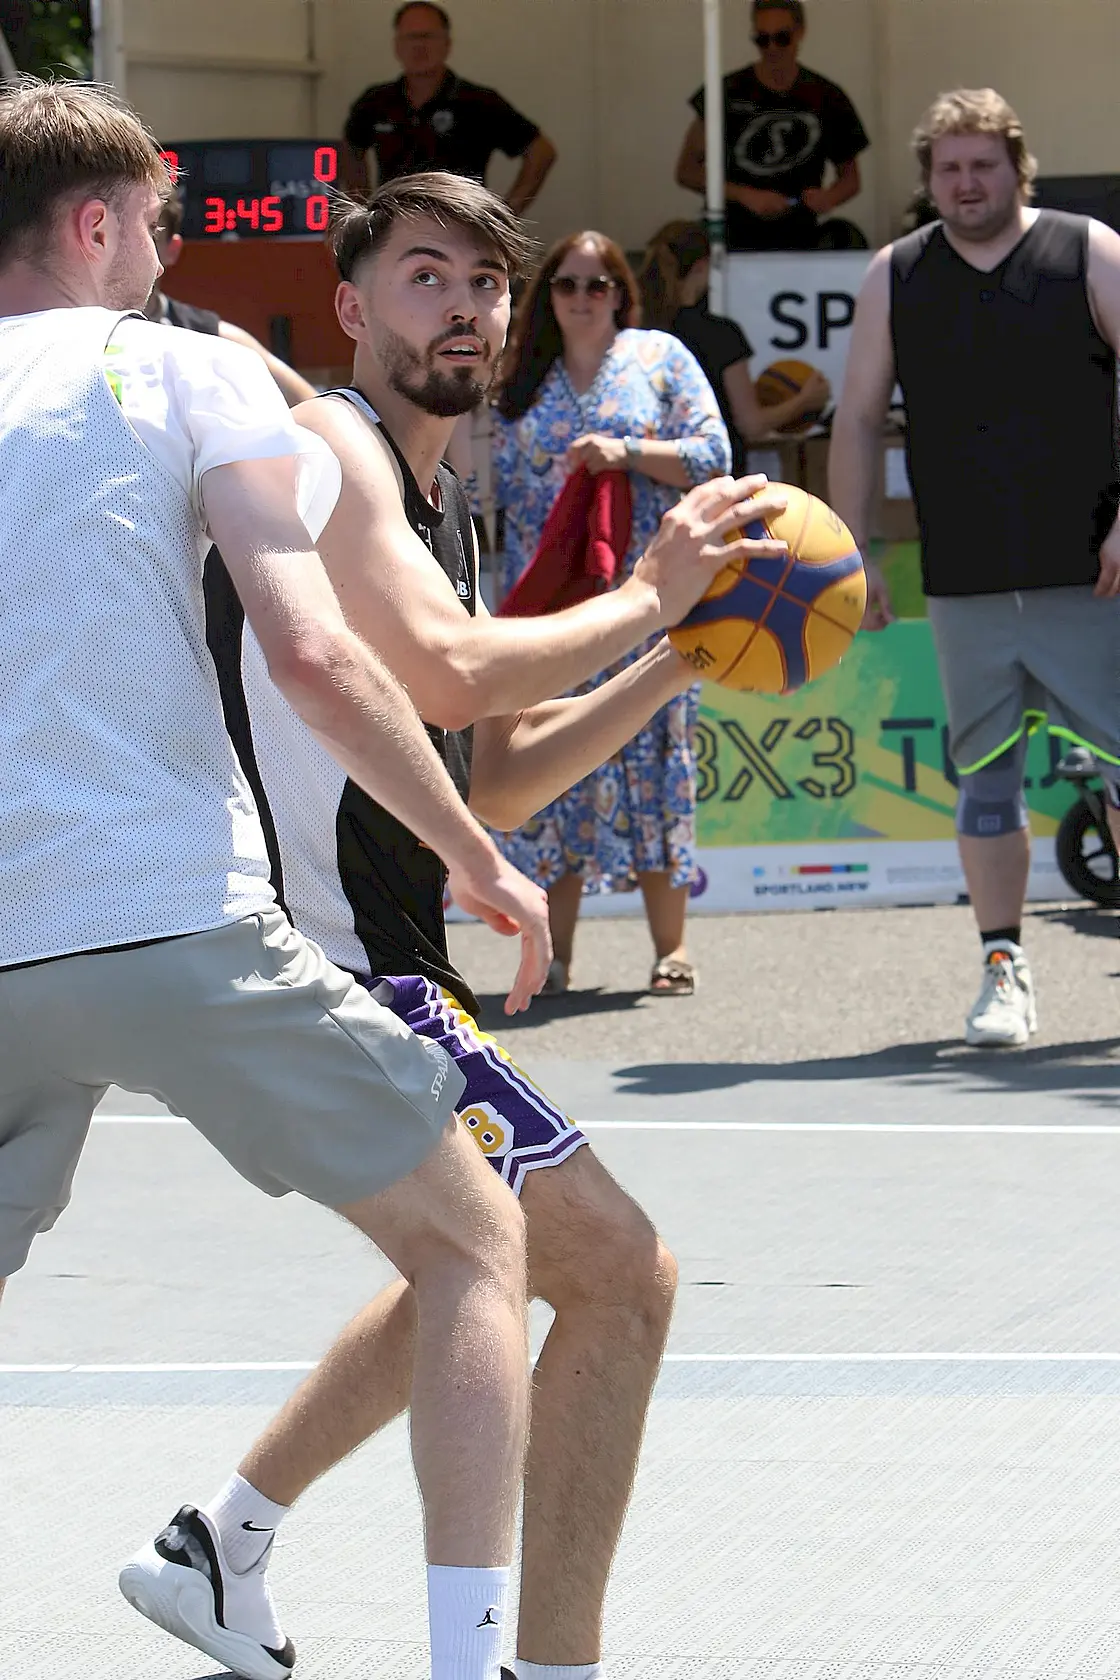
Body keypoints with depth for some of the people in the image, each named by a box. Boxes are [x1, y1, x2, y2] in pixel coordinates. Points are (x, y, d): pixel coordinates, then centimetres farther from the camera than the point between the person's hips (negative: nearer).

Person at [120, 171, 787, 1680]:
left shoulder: (438, 494, 18)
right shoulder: (324, 448, -13)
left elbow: (489, 778, 20)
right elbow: (451, 670, -28)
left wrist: (673, 666, 9)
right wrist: (644, 594, -14)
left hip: (373, 963, 11)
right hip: (329, 970, -11)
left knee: (486, 1266, 31)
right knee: (619, 1273, -14)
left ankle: (226, 1538, 38)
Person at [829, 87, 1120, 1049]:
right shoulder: (896, 277, 9)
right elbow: (859, 420, 11)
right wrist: (850, 555, 5)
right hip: (963, 582, 2)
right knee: (985, 778, 3)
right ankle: (1004, 970, 9)